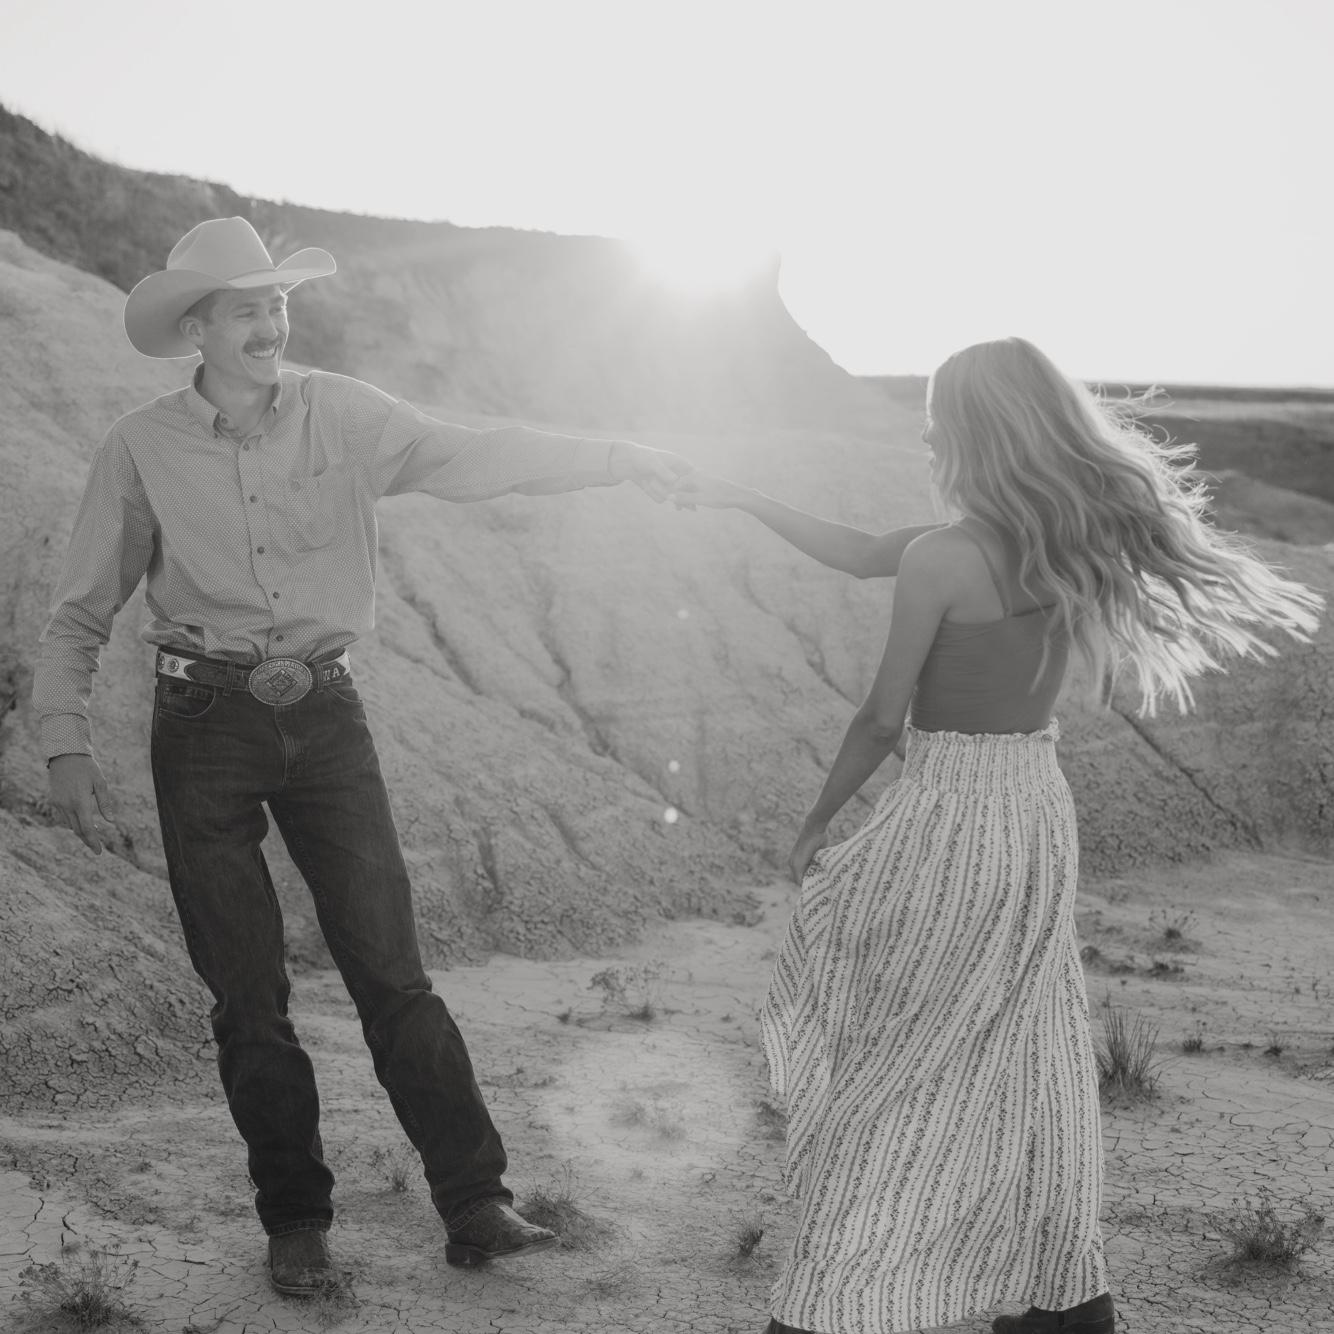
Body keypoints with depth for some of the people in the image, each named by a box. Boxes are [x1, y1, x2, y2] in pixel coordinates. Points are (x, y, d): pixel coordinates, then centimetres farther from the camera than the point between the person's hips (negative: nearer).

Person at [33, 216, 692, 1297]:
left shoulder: (341, 415, 0)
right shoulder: (142, 449, -1)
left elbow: (474, 458, -7)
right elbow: (82, 615, 5)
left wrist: (618, 458, -16)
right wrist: (66, 743, -4)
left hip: (324, 717, 0)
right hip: (205, 729, 0)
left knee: (392, 971, -3)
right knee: (248, 995, 4)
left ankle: (476, 1206, 3)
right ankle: (296, 1224, 19)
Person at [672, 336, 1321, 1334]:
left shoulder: (942, 557, -17)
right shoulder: (1067, 537, 5)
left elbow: (882, 719, -12)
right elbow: (861, 553, 14)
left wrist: (814, 827, 2)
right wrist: (745, 501, 18)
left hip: (947, 818, -7)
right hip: (1041, 810, 7)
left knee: (883, 1065, 3)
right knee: (1027, 1061, 18)